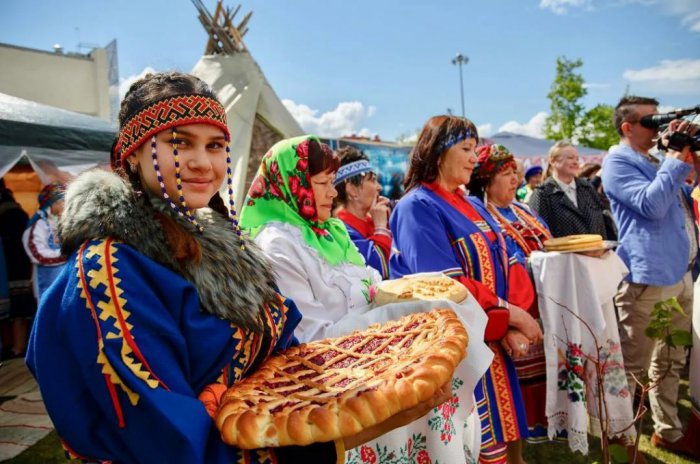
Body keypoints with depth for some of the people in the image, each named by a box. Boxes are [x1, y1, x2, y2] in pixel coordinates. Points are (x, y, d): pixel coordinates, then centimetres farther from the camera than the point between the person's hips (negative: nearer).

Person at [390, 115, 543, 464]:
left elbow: (509, 263, 6)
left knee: (497, 433, 17)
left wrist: (514, 322, -10)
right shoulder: (417, 207, -13)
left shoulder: (471, 205, 13)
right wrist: (511, 315, -15)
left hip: (495, 341, 7)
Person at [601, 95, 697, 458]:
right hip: (647, 277, -9)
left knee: (670, 363, 17)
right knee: (631, 365, -1)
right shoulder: (617, 161, -5)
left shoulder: (654, 161, 22)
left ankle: (668, 431, 31)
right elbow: (652, 204, -19)